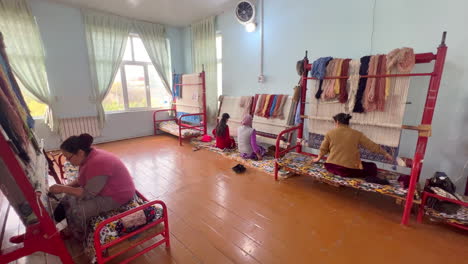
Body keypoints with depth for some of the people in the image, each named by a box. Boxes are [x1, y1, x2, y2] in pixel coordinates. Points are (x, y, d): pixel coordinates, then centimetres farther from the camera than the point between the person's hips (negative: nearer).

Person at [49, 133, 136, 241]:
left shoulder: (97, 164, -33)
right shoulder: (89, 156, -3)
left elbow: (88, 194, -25)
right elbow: (81, 180, 13)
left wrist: (63, 189, -18)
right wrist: (66, 186, -2)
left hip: (116, 196, -10)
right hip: (104, 189, 10)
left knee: (77, 211, -16)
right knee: (68, 199, 10)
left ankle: (79, 237, 12)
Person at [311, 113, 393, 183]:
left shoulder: (330, 133, 2)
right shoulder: (357, 134, 2)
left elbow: (323, 149, 12)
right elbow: (373, 146, 9)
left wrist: (318, 158, 30)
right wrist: (385, 154, 26)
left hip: (331, 167, 0)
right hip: (350, 169, 0)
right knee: (373, 167, 24)